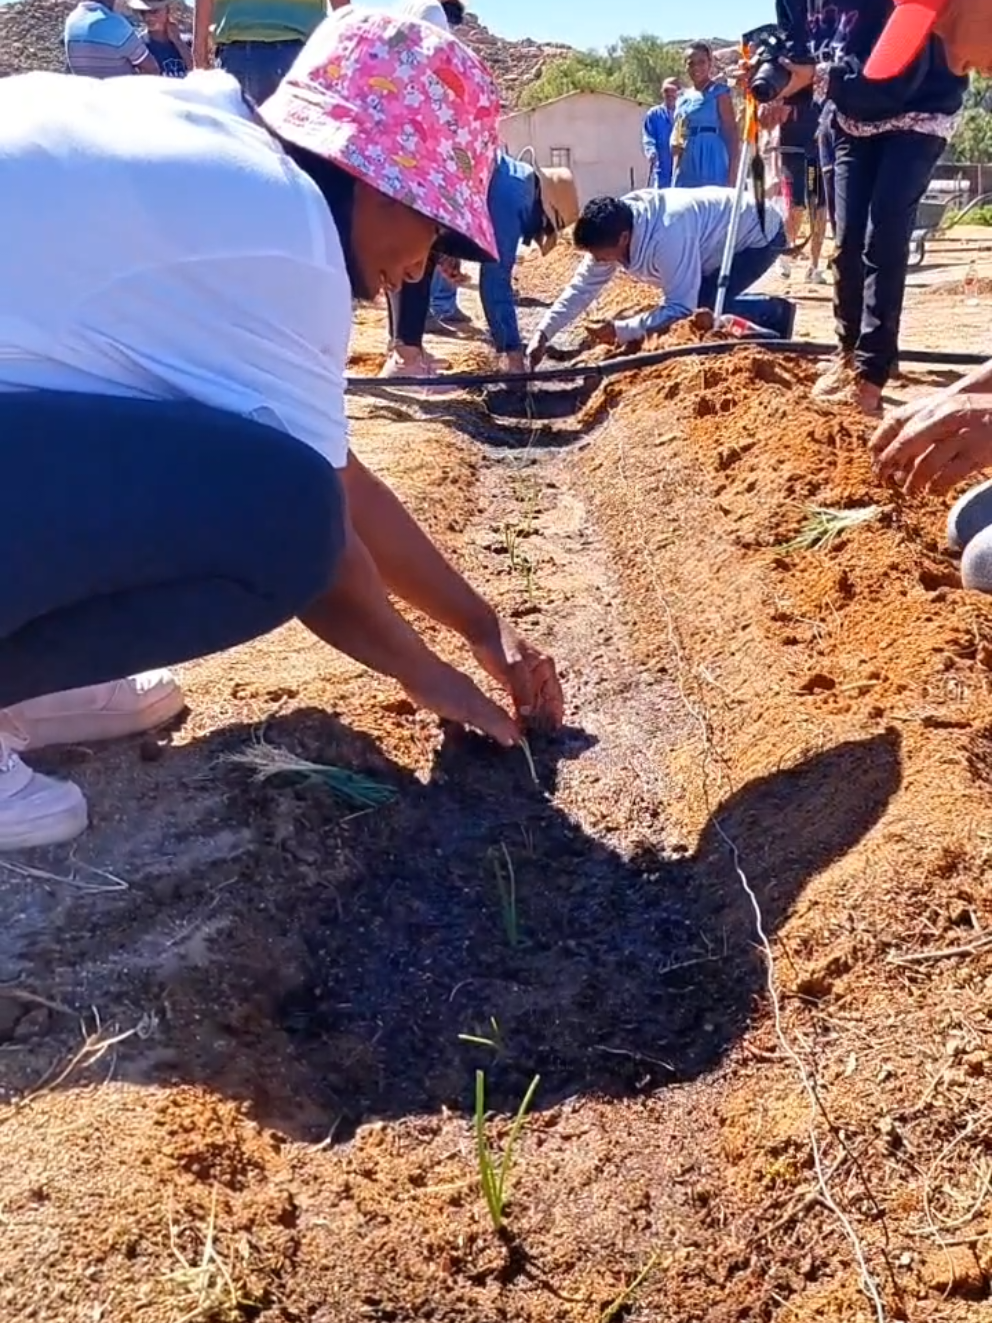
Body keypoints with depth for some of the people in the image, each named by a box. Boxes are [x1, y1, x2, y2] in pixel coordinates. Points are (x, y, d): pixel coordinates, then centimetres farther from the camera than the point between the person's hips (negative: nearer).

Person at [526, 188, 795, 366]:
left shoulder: (667, 237, -40)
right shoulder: (611, 231, -14)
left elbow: (682, 309, -36)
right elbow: (584, 285, -5)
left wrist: (621, 330, -38)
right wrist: (543, 333, -12)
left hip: (760, 234, -9)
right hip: (728, 231, 9)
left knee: (702, 309, -21)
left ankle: (776, 315, 1)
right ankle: (774, 313, 22)